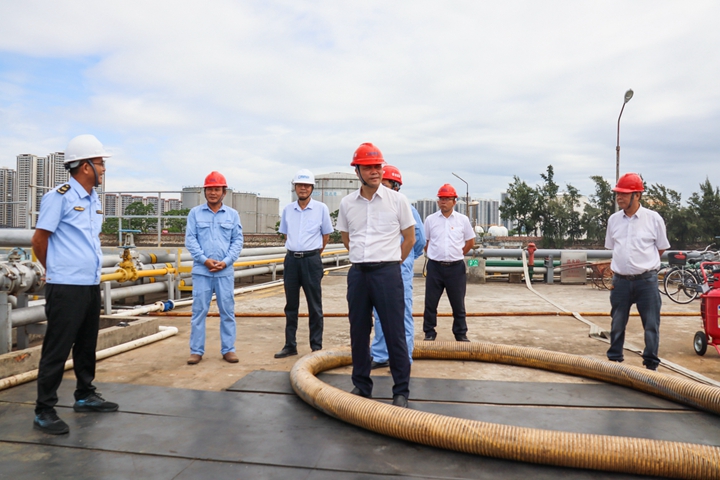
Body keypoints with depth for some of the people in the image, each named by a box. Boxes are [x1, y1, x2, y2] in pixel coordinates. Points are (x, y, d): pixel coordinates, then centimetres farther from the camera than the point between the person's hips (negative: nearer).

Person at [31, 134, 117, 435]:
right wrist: (56, 270, 5)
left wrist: (89, 269, 16)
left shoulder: (94, 201, 13)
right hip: (66, 288, -8)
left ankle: (85, 396, 31)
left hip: (91, 285, 8)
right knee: (57, 349, -2)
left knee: (87, 345, 17)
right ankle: (44, 412, 7)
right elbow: (39, 240, -7)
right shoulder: (59, 197, -11)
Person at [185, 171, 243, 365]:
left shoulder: (232, 214, 7)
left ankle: (228, 349, 14)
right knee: (199, 310, 3)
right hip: (201, 270, -1)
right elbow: (190, 240, 0)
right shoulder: (195, 213, 5)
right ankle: (196, 350, 12)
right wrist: (205, 260, -11)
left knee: (227, 311, 5)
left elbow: (238, 240, 4)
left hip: (225, 271, 1)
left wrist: (226, 262, -9)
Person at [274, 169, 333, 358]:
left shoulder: (321, 208, -2)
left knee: (315, 306, 1)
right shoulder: (287, 210, 7)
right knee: (291, 305, 9)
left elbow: (326, 235, 7)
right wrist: (295, 251, 13)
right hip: (291, 259, 3)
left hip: (312, 260, -3)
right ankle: (290, 345, 18)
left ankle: (317, 347, 9)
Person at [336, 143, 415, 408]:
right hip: (357, 273, 3)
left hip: (388, 273, -3)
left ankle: (401, 391, 10)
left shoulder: (397, 200, -2)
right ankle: (361, 386, 24)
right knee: (358, 333, 10)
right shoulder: (347, 203, 5)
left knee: (395, 333, -1)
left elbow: (410, 238, 6)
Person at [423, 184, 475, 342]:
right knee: (430, 303, 4)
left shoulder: (463, 220, 3)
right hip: (435, 266, 0)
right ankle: (429, 333, 15)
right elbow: (424, 242, 11)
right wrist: (433, 255, 4)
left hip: (456, 267, 0)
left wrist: (457, 254, 7)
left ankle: (461, 334, 19)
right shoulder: (430, 219, 4)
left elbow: (470, 242, 10)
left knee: (458, 304, 7)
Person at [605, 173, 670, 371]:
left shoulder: (654, 219, -5)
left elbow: (661, 248, 5)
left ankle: (651, 364, 17)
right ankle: (614, 360, 24)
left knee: (651, 325, 4)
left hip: (646, 280, -3)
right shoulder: (613, 219, 4)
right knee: (617, 324, 11)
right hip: (620, 280, 3)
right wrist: (621, 265, 9)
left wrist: (644, 264, 7)